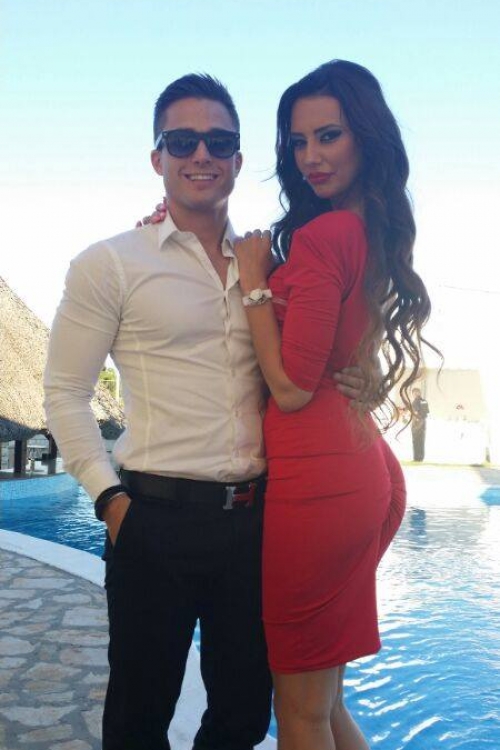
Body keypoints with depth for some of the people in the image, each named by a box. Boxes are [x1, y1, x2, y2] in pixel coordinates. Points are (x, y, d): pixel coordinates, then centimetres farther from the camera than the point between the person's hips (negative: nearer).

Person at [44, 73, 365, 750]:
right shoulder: (109, 264, -3)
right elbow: (65, 394, -2)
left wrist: (333, 381, 0)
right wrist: (109, 498, -10)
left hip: (255, 516, 4)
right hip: (157, 519, -4)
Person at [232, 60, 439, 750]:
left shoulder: (321, 235, -15)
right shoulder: (379, 233, 12)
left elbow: (292, 388, -15)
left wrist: (254, 280, -8)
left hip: (318, 478, -9)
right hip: (369, 468, 9)